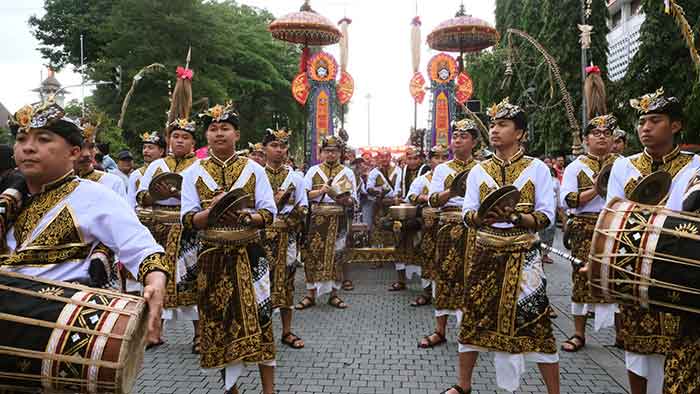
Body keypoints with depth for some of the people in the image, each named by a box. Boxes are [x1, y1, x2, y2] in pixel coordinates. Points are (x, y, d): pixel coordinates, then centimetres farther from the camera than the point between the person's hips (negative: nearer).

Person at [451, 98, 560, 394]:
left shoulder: (537, 168, 0)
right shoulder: (478, 171, 8)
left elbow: (546, 217, -5)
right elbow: (467, 215, 2)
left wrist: (513, 217, -22)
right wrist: (482, 217, -20)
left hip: (523, 257, -3)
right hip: (485, 254, 3)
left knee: (535, 323, -1)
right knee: (475, 318, 8)